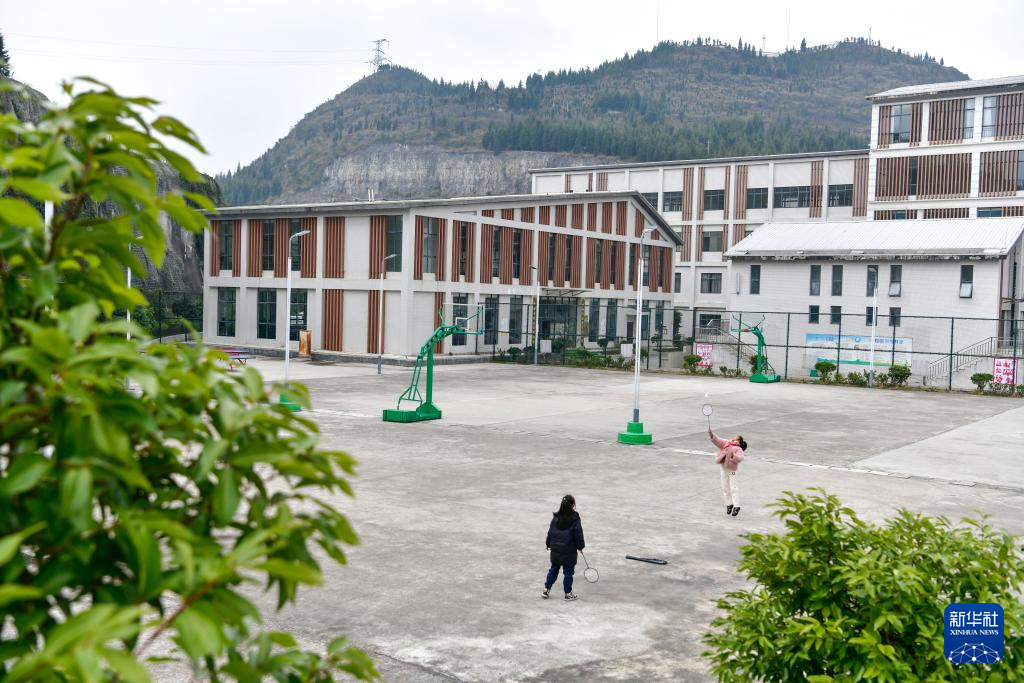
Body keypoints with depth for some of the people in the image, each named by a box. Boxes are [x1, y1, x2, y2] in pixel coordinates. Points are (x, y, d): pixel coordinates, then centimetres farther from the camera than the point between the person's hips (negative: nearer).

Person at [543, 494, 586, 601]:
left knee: (553, 569, 18)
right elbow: (578, 535, -10)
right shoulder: (575, 520, -15)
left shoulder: (555, 518, -1)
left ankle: (547, 590, 22)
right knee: (568, 572, 7)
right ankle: (568, 593, 15)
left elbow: (550, 532, 7)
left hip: (555, 551, 5)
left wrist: (549, 544, 22)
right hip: (569, 552, -4)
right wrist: (581, 546, 6)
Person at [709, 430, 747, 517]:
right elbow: (717, 441, 2)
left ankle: (736, 506, 3)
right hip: (724, 469, 7)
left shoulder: (738, 449, -15)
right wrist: (711, 435, -12)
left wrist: (734, 456, -47)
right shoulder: (726, 443, 4)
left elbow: (740, 458, -30)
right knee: (725, 488, 13)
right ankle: (729, 504, 26)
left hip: (732, 470, -7)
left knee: (734, 488, -4)